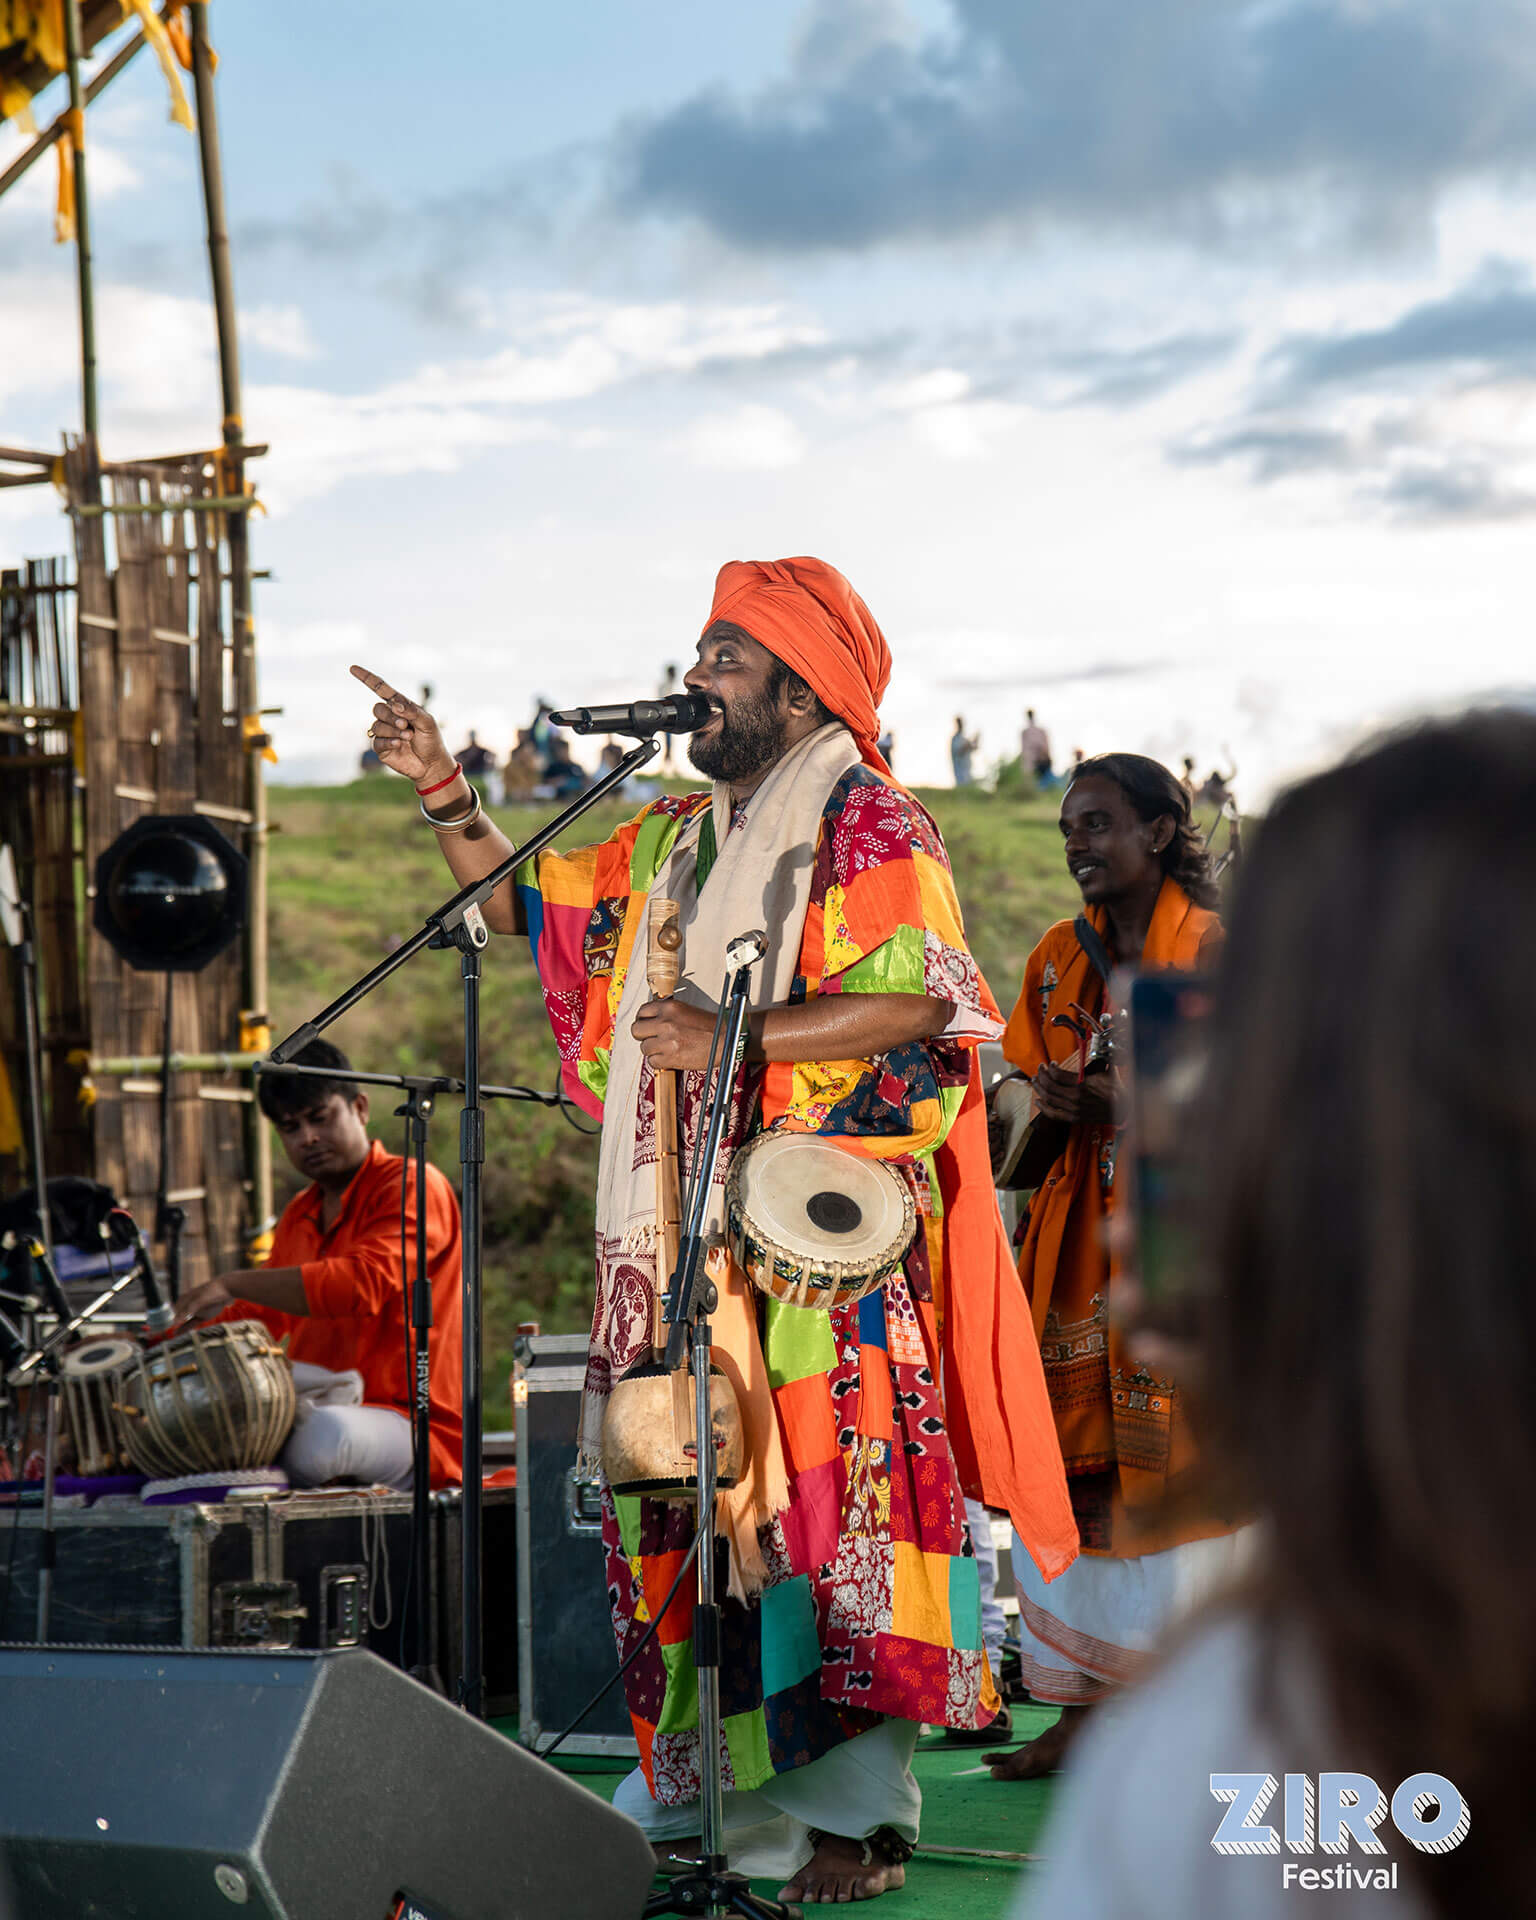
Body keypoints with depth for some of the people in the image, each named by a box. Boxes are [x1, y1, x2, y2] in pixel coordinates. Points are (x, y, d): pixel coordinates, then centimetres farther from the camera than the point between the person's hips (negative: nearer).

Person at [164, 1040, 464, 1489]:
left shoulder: (414, 1187, -7)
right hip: (313, 1406, 7)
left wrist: (232, 1283, -23)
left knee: (324, 1435, -39)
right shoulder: (299, 1216, 21)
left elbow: (364, 1283, -24)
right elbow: (260, 1317, 27)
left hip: (409, 1422, -7)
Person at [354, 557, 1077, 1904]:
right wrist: (443, 792, 16)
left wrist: (738, 1036, -18)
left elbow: (923, 998, -16)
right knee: (682, 1503, 7)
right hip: (678, 1241, 7)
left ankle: (858, 1808, -4)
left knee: (827, 1496, -9)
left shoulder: (871, 827, -3)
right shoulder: (670, 842, 20)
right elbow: (529, 907, 28)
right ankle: (683, 1794, 15)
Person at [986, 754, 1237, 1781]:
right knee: (1072, 1465, 1)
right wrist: (1042, 1106, -4)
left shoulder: (1218, 949, -2)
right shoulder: (1058, 956, 15)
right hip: (1076, 1243, 5)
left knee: (1177, 1465, -7)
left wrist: (1126, 1103, -19)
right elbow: (1024, 1097, 19)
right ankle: (1084, 1706, 8)